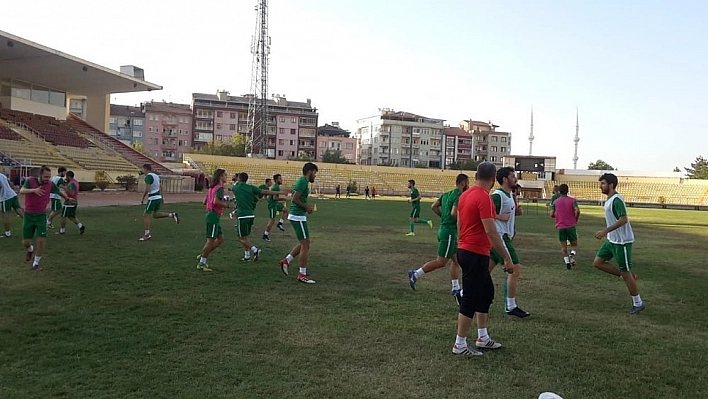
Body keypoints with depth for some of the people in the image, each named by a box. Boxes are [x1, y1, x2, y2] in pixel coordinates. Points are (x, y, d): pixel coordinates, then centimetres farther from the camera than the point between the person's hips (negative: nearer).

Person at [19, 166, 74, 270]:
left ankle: (36, 264, 8)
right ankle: (30, 250, 41)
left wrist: (67, 199, 31)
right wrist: (34, 190, -46)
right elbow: (21, 191, -28)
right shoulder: (30, 180, -11)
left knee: (42, 240, -10)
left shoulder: (50, 184, -6)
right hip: (28, 215, -1)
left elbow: (59, 192, 14)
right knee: (26, 242, 3)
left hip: (41, 216, 1)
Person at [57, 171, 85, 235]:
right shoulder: (75, 182, 12)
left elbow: (71, 193, -32)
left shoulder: (72, 183, -19)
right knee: (71, 217, 16)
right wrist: (66, 183, 14)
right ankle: (81, 226, 1)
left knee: (63, 216, 4)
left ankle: (62, 230, 13)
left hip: (69, 202, -10)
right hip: (75, 202, 10)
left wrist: (64, 187, -28)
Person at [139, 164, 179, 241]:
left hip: (152, 198, -9)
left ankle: (147, 235, 4)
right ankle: (172, 215, 8)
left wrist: (142, 199, -9)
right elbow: (160, 188, 19)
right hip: (159, 197, 9)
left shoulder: (148, 177, -14)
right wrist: (162, 198, 23)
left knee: (146, 216, 0)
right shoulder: (156, 176, 14)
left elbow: (147, 190, -21)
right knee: (155, 215, 20)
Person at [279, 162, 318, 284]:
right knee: (305, 244, -4)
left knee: (304, 243, 17)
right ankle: (302, 275, 3)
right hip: (298, 217, -10)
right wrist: (306, 207, -11)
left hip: (296, 216, 10)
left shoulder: (300, 181, 16)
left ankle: (286, 260, 19)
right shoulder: (303, 182, -15)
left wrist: (306, 207, 11)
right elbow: (295, 199, -23)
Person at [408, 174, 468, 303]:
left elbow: (434, 206, 13)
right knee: (441, 262, -2)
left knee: (456, 261, 14)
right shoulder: (459, 196, -14)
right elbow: (454, 213, -25)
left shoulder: (447, 194, 13)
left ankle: (456, 290, 19)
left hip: (444, 228, 10)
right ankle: (415, 275, 2)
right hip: (450, 231, -10)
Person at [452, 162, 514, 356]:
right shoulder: (484, 198, -19)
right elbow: (491, 232, -22)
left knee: (486, 292, 20)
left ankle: (482, 337, 30)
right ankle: (460, 345, 11)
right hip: (476, 255, -9)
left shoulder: (465, 195, 8)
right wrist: (507, 258, -16)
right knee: (471, 299, 0)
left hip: (465, 250, 9)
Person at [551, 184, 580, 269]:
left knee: (563, 247, 8)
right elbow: (577, 211, -15)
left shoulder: (555, 202, 4)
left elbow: (552, 214, 1)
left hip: (560, 227, 1)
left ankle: (567, 261, -10)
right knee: (574, 244, 12)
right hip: (571, 226, -1)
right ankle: (572, 255, -17)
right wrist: (576, 219, 3)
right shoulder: (572, 200, 0)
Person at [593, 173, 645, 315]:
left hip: (622, 242, -10)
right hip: (612, 240, 10)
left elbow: (623, 219, -28)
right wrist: (607, 232, 24)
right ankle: (628, 276, 18)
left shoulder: (616, 200, -20)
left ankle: (638, 303, 15)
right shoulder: (609, 200, 10)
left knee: (626, 273, 0)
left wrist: (605, 231, -29)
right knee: (597, 262, 9)